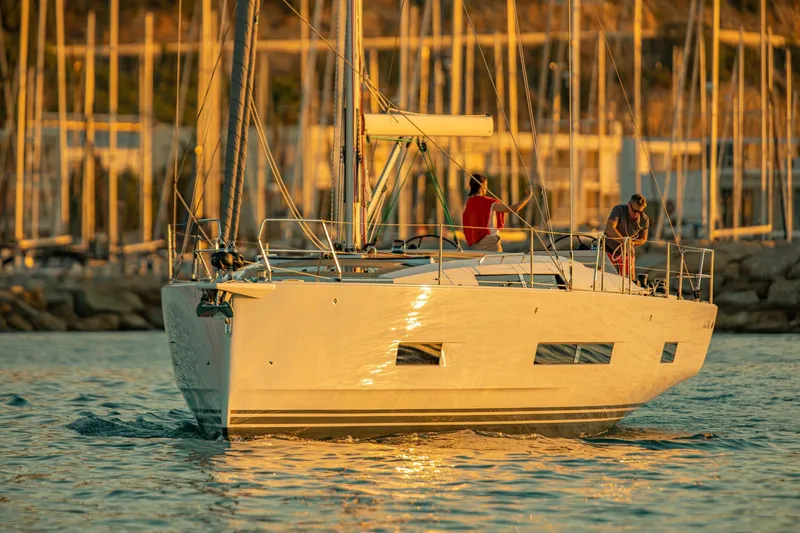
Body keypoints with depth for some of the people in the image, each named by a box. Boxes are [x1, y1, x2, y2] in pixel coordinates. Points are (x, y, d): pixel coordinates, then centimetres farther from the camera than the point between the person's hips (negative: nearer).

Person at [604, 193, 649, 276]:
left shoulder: (644, 219, -11)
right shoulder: (618, 210, -22)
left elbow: (643, 239, 3)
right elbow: (609, 229, -36)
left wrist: (633, 243, -20)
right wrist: (624, 241, -46)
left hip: (626, 253, 3)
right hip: (609, 249, -2)